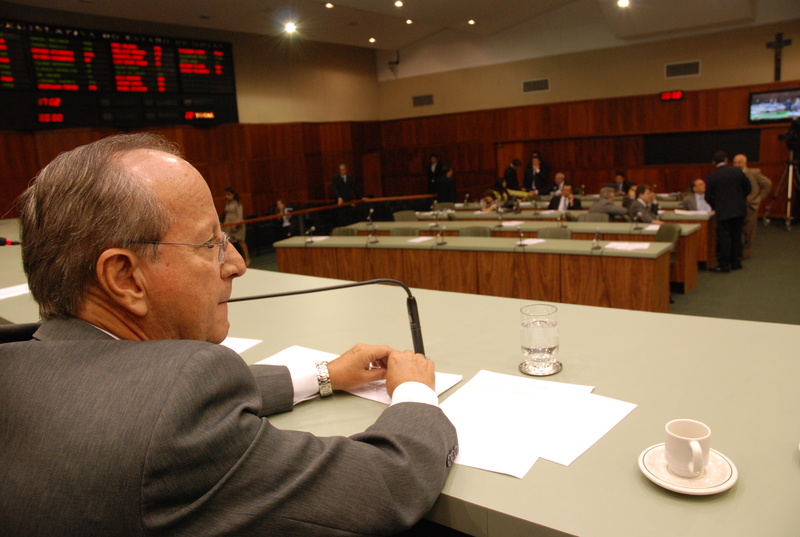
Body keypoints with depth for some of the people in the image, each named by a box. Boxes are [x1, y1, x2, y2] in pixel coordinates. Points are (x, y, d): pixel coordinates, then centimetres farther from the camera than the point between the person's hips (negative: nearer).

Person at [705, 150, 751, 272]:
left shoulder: (711, 177, -8)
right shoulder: (737, 171, 0)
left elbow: (708, 197, -5)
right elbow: (747, 188, 7)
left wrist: (714, 206, 13)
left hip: (723, 211, -4)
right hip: (739, 210, 4)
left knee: (724, 238, 0)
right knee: (736, 236, 14)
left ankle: (724, 265, 2)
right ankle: (736, 262, 22)